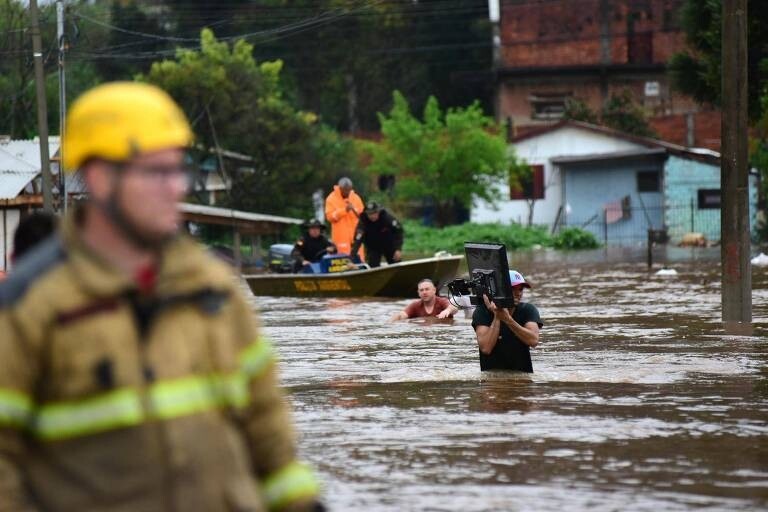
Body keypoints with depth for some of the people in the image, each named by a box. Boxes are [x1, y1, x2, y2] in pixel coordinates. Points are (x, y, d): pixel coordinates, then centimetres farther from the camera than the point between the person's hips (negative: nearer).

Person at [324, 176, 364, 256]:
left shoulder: (356, 198, 8)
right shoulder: (331, 199, -3)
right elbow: (330, 216, -9)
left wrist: (354, 209, -12)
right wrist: (344, 210, -17)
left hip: (355, 235, 4)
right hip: (341, 236, -4)